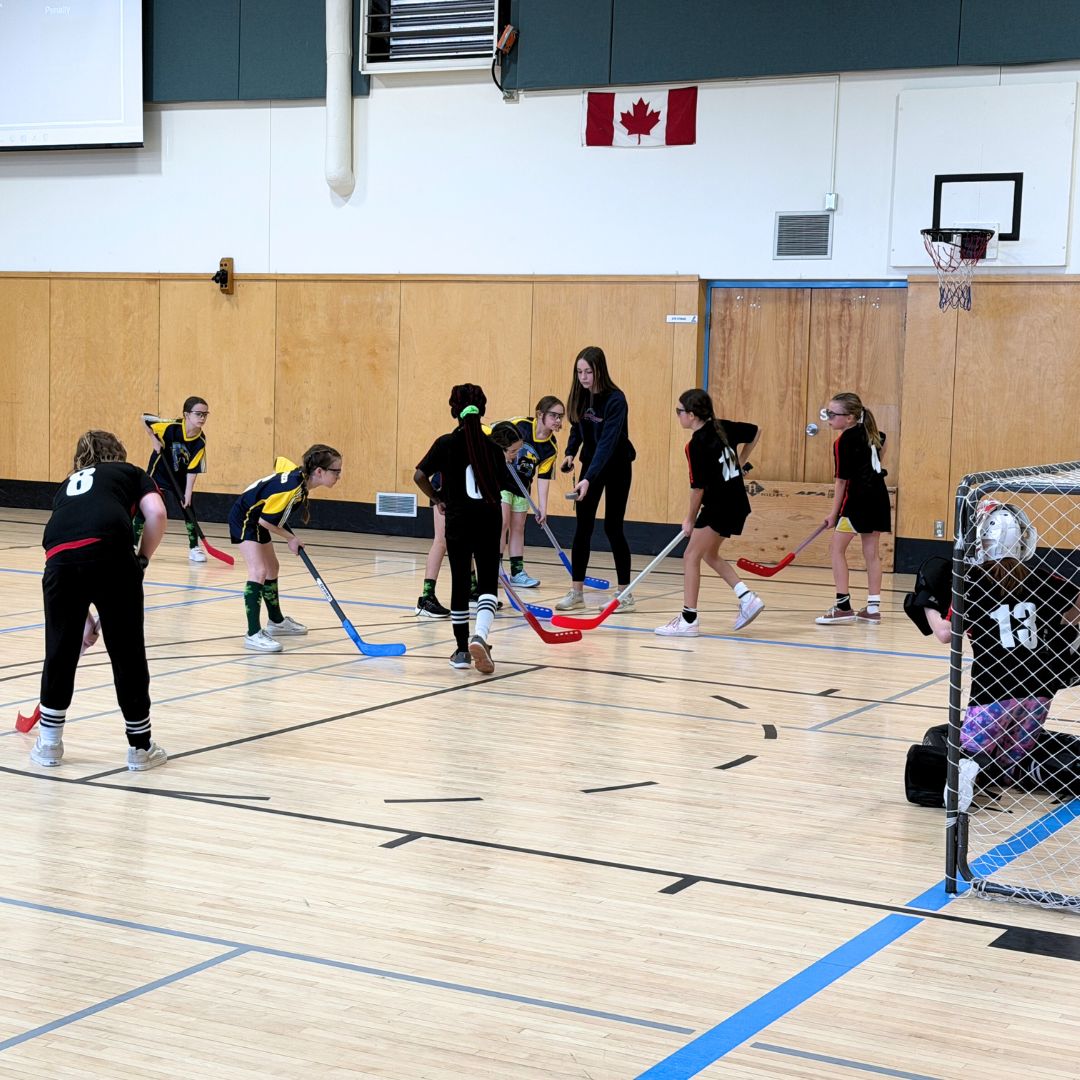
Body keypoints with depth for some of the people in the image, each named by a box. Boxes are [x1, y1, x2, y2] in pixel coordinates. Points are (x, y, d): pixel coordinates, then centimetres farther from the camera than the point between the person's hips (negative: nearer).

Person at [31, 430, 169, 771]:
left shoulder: (68, 486, 37)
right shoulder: (131, 473, 27)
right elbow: (156, 514, 4)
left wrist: (84, 618, 45)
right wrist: (142, 560, 15)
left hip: (60, 558, 3)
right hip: (111, 553, -3)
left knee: (60, 652, 19)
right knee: (127, 653, 10)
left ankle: (49, 743, 30)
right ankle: (140, 747, 20)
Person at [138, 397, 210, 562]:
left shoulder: (200, 441, -19)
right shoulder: (171, 426, -27)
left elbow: (192, 469, -15)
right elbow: (145, 418, -15)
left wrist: (188, 494, -19)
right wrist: (154, 441, -16)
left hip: (180, 479, 2)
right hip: (158, 473, -2)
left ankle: (194, 548, 10)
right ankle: (132, 544, 11)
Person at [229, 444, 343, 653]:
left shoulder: (300, 475, -10)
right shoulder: (292, 488, -34)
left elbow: (280, 462, 12)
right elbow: (266, 521, -27)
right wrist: (291, 538, -11)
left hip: (257, 518, 10)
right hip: (245, 518, -10)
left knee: (272, 569, 22)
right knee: (258, 571, -22)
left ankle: (276, 622, 40)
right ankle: (253, 634, -26)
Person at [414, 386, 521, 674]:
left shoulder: (446, 443, -4)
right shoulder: (493, 445, 1)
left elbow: (420, 475, -10)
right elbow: (499, 483, 6)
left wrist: (436, 499, 5)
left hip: (458, 521, 0)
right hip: (489, 521, 0)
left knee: (460, 584, 10)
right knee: (488, 584, 4)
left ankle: (463, 649, 16)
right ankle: (480, 636, -22)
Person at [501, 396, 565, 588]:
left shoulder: (551, 447, -9)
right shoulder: (520, 425, -23)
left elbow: (543, 478, -6)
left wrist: (542, 507, -9)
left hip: (522, 487, 5)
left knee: (518, 527, 9)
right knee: (503, 522, -12)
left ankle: (517, 572, 14)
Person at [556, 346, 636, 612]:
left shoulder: (615, 400, -25)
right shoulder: (580, 396, -6)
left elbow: (607, 441, -33)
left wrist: (589, 478, -41)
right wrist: (570, 452, -7)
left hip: (616, 466, -5)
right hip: (591, 463, 5)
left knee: (612, 527, -4)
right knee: (583, 527, 2)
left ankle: (626, 595, 7)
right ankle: (576, 592, 7)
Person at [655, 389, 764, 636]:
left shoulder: (696, 444, -18)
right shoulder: (722, 427, 4)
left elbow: (698, 486, -14)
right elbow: (755, 432, 19)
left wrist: (691, 519, -2)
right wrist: (738, 463, 24)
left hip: (719, 507, -9)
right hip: (737, 504, 9)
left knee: (691, 556, -4)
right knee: (710, 554, 22)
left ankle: (688, 620, -5)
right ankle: (747, 599, 17)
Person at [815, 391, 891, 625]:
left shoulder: (843, 441, -12)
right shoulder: (869, 431, 11)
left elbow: (842, 479, -12)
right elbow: (882, 442, 36)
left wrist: (834, 513, -6)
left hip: (857, 497, -8)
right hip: (878, 494, 8)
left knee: (837, 548, 1)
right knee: (871, 551, 11)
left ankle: (843, 606, -5)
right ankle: (873, 608, 12)